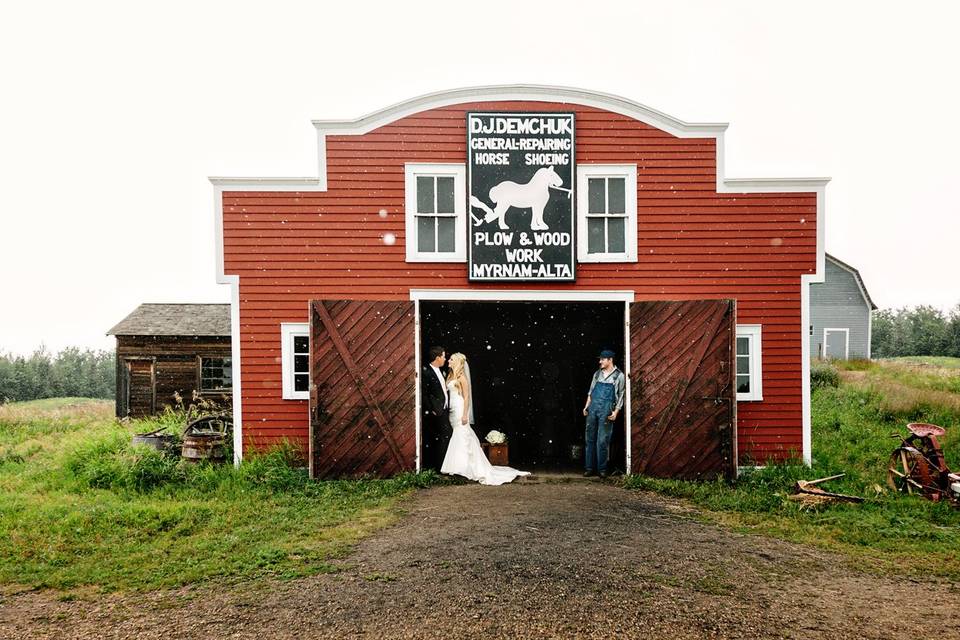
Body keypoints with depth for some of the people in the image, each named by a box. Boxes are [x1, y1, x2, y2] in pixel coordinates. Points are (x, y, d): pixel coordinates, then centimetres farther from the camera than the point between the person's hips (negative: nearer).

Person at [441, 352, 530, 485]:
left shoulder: (461, 376, -9)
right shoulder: (450, 375, 13)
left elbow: (466, 397, -12)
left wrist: (465, 414, -17)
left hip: (460, 409, -8)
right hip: (452, 410, 8)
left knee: (462, 437, -4)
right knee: (456, 437, 9)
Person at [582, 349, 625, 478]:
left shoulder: (619, 375, 2)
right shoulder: (597, 374, 14)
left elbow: (621, 396, 2)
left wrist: (616, 411, -6)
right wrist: (586, 406, 10)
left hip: (606, 411, -4)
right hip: (592, 409, 5)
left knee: (603, 441, -4)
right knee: (590, 439, 6)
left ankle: (602, 469, 6)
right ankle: (589, 468, 12)